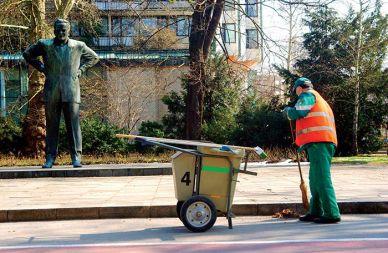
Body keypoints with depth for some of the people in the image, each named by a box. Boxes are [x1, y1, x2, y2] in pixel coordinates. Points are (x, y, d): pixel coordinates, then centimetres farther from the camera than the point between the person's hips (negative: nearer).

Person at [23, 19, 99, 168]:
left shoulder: (78, 46, 5)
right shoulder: (45, 45, 5)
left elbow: (94, 57, 19)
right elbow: (27, 54, 18)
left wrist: (80, 70, 7)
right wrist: (42, 68, 7)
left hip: (70, 92, -1)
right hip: (51, 92, 1)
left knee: (73, 125, -4)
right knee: (51, 125, 3)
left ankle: (76, 157, 0)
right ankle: (50, 157, 10)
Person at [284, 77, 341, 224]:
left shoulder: (308, 95, 2)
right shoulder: (320, 101, 32)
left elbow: (297, 112, -14)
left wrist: (288, 111, 8)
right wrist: (304, 144, 31)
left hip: (318, 143, -10)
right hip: (326, 142, 10)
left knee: (322, 178, -12)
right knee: (315, 179, 14)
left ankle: (332, 214, -15)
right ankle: (316, 212, 19)